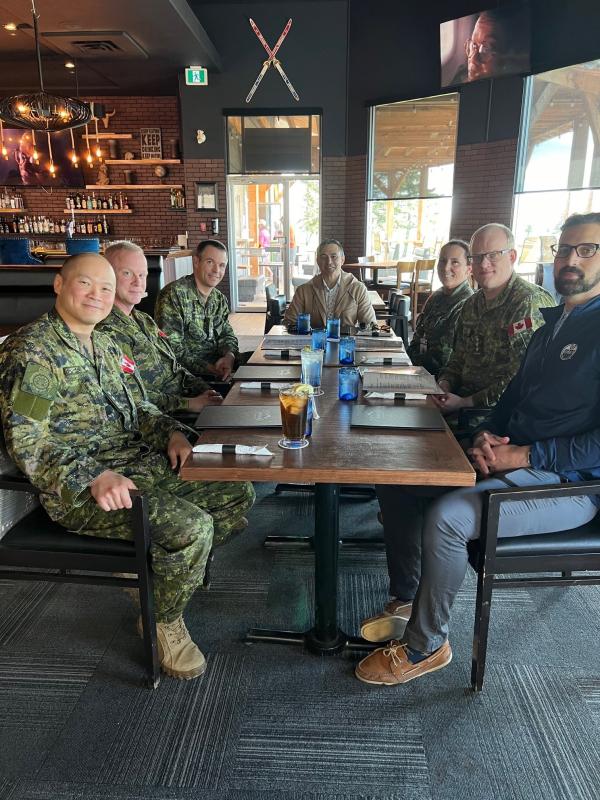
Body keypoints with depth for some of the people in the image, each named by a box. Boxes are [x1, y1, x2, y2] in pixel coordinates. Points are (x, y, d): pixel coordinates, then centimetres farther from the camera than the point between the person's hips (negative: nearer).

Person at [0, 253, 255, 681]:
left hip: (143, 465, 9)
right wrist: (92, 477, -31)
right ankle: (166, 621, 2)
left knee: (238, 494, 7)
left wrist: (172, 432, 2)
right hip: (78, 488, -9)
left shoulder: (105, 344, 15)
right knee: (192, 525, -28)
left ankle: (163, 571, 15)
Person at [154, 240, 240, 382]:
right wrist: (209, 368, -24)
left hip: (218, 368, 8)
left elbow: (227, 334, 14)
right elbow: (172, 347, -18)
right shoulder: (173, 294, -12)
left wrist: (229, 356, -10)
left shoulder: (220, 299, 15)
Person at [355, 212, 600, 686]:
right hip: (515, 461, 9)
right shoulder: (551, 325, 15)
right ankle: (405, 604, 12)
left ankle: (424, 646, -6)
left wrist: (523, 455, -21)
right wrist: (488, 436, 0)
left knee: (445, 517, -29)